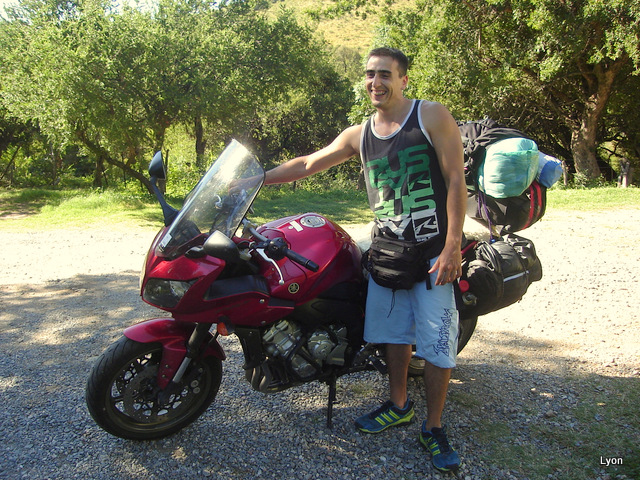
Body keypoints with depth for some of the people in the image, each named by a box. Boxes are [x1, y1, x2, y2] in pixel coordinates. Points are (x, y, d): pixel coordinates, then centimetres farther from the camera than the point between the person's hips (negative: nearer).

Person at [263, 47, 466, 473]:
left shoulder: (432, 116, -4)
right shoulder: (359, 135, 10)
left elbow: (456, 179, -9)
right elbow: (308, 164, 17)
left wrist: (453, 247, -16)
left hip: (434, 253, -4)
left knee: (437, 342, -1)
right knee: (393, 333, 13)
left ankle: (434, 429, 16)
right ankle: (399, 406, 35)